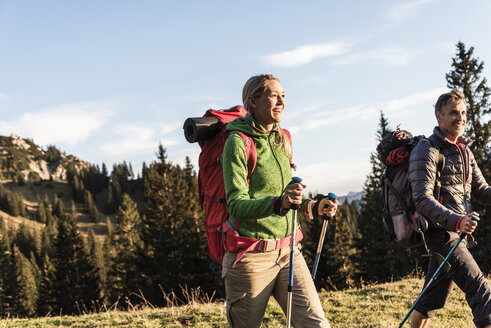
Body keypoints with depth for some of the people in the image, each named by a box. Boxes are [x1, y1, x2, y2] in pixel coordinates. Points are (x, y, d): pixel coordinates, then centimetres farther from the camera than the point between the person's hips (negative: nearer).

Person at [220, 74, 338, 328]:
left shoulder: (282, 138, 12)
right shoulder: (238, 142, -10)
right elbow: (237, 205, -21)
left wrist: (315, 207, 6)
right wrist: (280, 202, -38)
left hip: (287, 250, 6)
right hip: (252, 256, -6)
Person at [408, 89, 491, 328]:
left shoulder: (464, 151, 16)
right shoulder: (426, 151, -10)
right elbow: (422, 199, -19)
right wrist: (456, 220, -33)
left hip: (459, 234, 8)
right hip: (440, 231, -8)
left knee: (432, 299, 16)